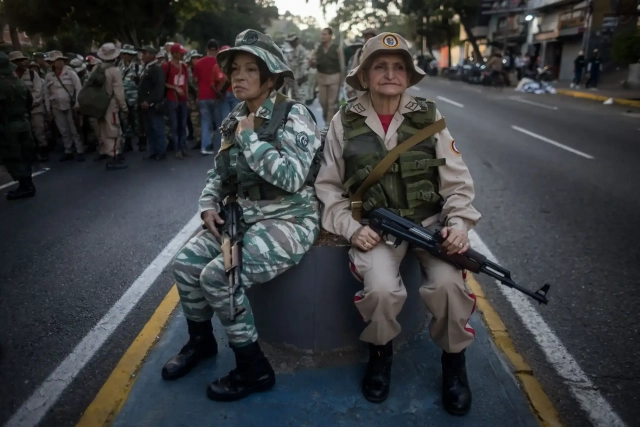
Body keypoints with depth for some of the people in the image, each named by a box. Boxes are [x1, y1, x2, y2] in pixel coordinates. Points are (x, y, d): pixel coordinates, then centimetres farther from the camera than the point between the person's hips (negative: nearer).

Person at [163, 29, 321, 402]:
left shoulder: (293, 116, -13)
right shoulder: (235, 120, 9)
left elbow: (291, 178, -26)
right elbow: (219, 172, 18)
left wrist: (250, 138, -18)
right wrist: (209, 205, 0)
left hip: (289, 220, -7)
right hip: (245, 216, 8)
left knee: (217, 275, -22)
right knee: (186, 263, -3)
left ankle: (254, 368, -1)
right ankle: (201, 340, 25)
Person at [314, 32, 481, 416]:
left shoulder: (430, 118, 3)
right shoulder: (345, 122, 1)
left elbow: (457, 182, 5)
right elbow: (329, 187, 4)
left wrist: (459, 222, -12)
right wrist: (351, 227, -9)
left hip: (429, 220, 1)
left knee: (449, 284, -25)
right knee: (382, 290, -28)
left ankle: (454, 360, 8)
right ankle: (381, 351, 9)